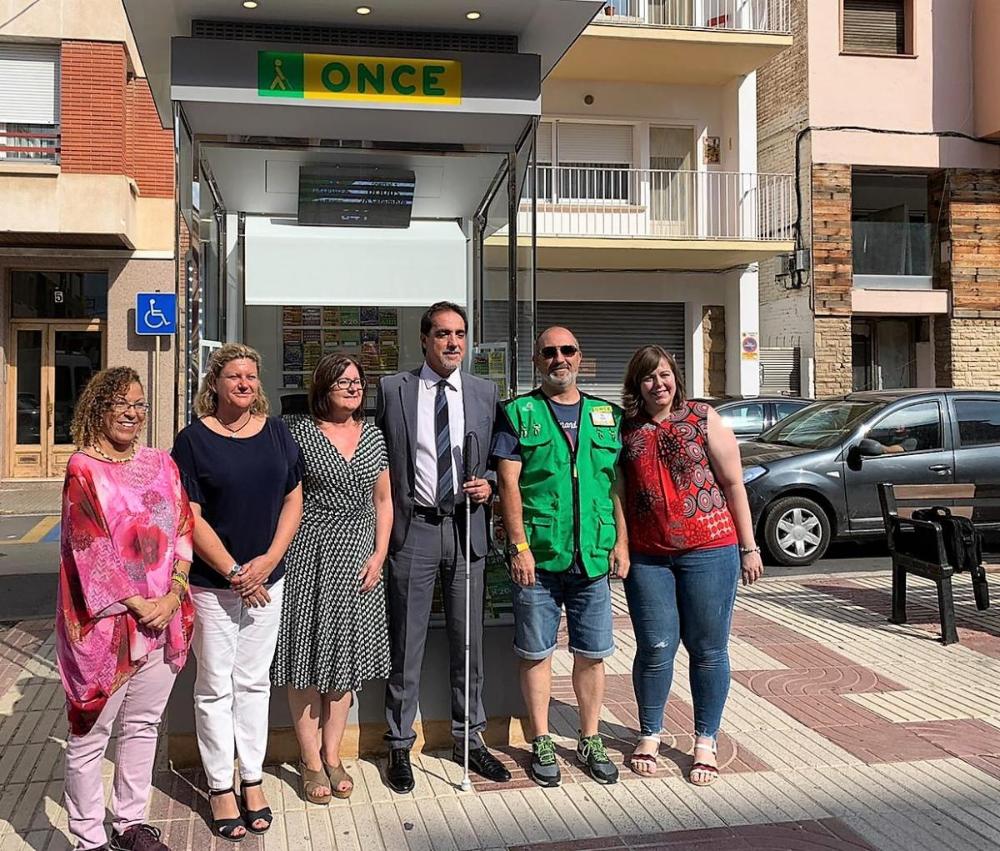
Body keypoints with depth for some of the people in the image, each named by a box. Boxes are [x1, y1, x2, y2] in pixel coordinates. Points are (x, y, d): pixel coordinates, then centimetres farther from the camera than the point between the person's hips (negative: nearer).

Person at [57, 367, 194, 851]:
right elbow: (91, 550, -13)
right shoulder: (83, 469, -8)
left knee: (143, 724, 16)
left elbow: (182, 530, 6)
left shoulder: (161, 464, 8)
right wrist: (138, 605, -13)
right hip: (105, 622, -5)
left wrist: (173, 595, -7)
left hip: (161, 617, 5)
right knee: (90, 736, 5)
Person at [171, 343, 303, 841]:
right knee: (215, 687, 6)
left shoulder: (277, 432, 4)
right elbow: (190, 517, -10)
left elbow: (293, 499, 7)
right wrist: (233, 572, -13)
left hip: (267, 579, 4)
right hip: (212, 581, -3)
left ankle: (253, 781, 25)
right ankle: (220, 788, 19)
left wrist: (270, 559, -6)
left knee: (254, 682, 13)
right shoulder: (194, 439, -7)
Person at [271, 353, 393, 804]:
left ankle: (332, 756, 22)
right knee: (307, 651, 1)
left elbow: (383, 500, 12)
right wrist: (279, 555, -11)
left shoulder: (372, 435, 10)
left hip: (357, 554, 4)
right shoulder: (300, 432, -4)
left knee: (345, 651, 10)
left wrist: (379, 554, 3)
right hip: (309, 551, -4)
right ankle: (310, 761, 13)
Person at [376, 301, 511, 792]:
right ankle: (400, 746, 18)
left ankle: (468, 739, 26)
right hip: (412, 530, -2)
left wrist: (488, 487, -6)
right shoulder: (392, 389, 1)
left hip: (466, 529, 2)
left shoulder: (485, 393, 7)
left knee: (468, 642, 11)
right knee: (405, 645, 5)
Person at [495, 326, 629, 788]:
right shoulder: (520, 412, 2)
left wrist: (622, 542, 3)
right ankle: (541, 743, 21)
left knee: (592, 654, 10)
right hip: (537, 557, -3)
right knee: (536, 653, 7)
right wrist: (519, 546, -12)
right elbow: (509, 483, -5)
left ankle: (590, 740, 25)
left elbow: (618, 484, 12)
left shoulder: (607, 415, 12)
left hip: (593, 557, 3)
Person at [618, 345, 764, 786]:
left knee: (708, 649, 5)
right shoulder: (626, 430, 7)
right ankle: (649, 736, 23)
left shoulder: (704, 418, 1)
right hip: (647, 556, 2)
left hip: (709, 550, -1)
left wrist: (749, 547, 0)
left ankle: (705, 742, 19)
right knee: (655, 648, 3)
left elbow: (733, 484, 2)